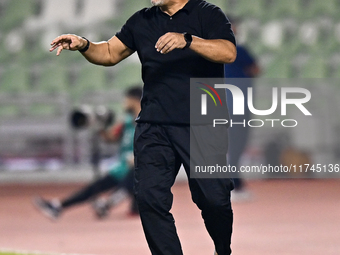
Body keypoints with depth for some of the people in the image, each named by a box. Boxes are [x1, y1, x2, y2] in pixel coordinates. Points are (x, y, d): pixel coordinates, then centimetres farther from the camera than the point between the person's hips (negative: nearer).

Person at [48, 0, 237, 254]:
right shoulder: (142, 21, 15)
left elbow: (228, 52, -17)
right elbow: (110, 53, 19)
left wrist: (187, 40, -30)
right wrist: (83, 45, -1)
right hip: (153, 126, 4)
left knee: (214, 199, -3)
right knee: (149, 197, -7)